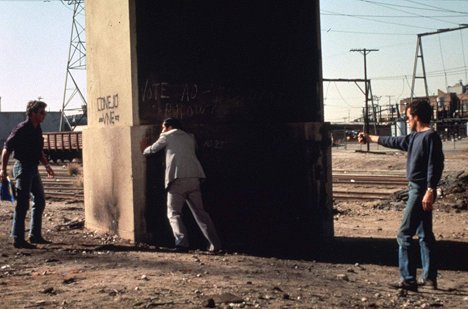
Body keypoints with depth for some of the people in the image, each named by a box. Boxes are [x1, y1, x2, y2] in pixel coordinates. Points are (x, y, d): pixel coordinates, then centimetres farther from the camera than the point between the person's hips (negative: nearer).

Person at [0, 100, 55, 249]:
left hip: (33, 169, 9)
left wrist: (46, 165, 19)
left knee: (39, 201, 14)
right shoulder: (21, 129, -15)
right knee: (22, 204, -6)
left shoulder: (37, 129, 10)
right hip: (23, 168, -9)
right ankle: (18, 239, 1)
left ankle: (35, 235, 23)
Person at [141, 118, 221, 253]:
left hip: (178, 179, -5)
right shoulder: (189, 138, 25)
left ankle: (182, 243, -18)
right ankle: (215, 244, 7)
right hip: (194, 177, 5)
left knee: (174, 213, 0)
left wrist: (144, 149, 44)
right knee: (200, 212, 12)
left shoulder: (167, 136, 12)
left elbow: (152, 150, 22)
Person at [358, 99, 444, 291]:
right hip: (416, 189, 10)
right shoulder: (415, 137, 14)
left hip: (421, 191, -10)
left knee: (404, 235, -8)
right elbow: (395, 142, 29)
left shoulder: (431, 137, -14)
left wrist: (430, 191, -27)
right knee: (424, 234, 12)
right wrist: (370, 138, 40)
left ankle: (408, 280, -6)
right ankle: (429, 278, 19)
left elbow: (435, 165, -21)